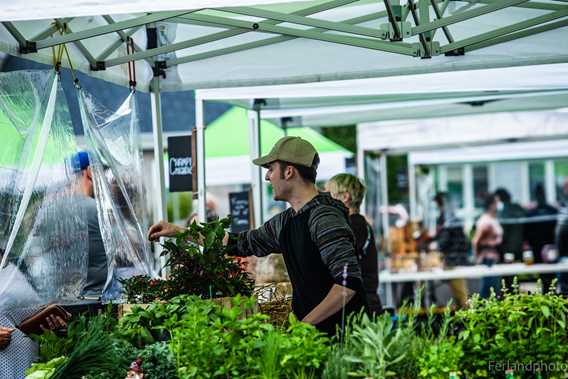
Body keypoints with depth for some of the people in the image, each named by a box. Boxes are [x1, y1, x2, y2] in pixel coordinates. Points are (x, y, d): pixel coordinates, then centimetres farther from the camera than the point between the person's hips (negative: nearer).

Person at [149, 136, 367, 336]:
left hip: (340, 333, -8)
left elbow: (349, 281, -24)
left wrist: (304, 324, -21)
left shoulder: (323, 217, -16)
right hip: (313, 333, 8)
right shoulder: (286, 222, 13)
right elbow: (243, 243, 26)